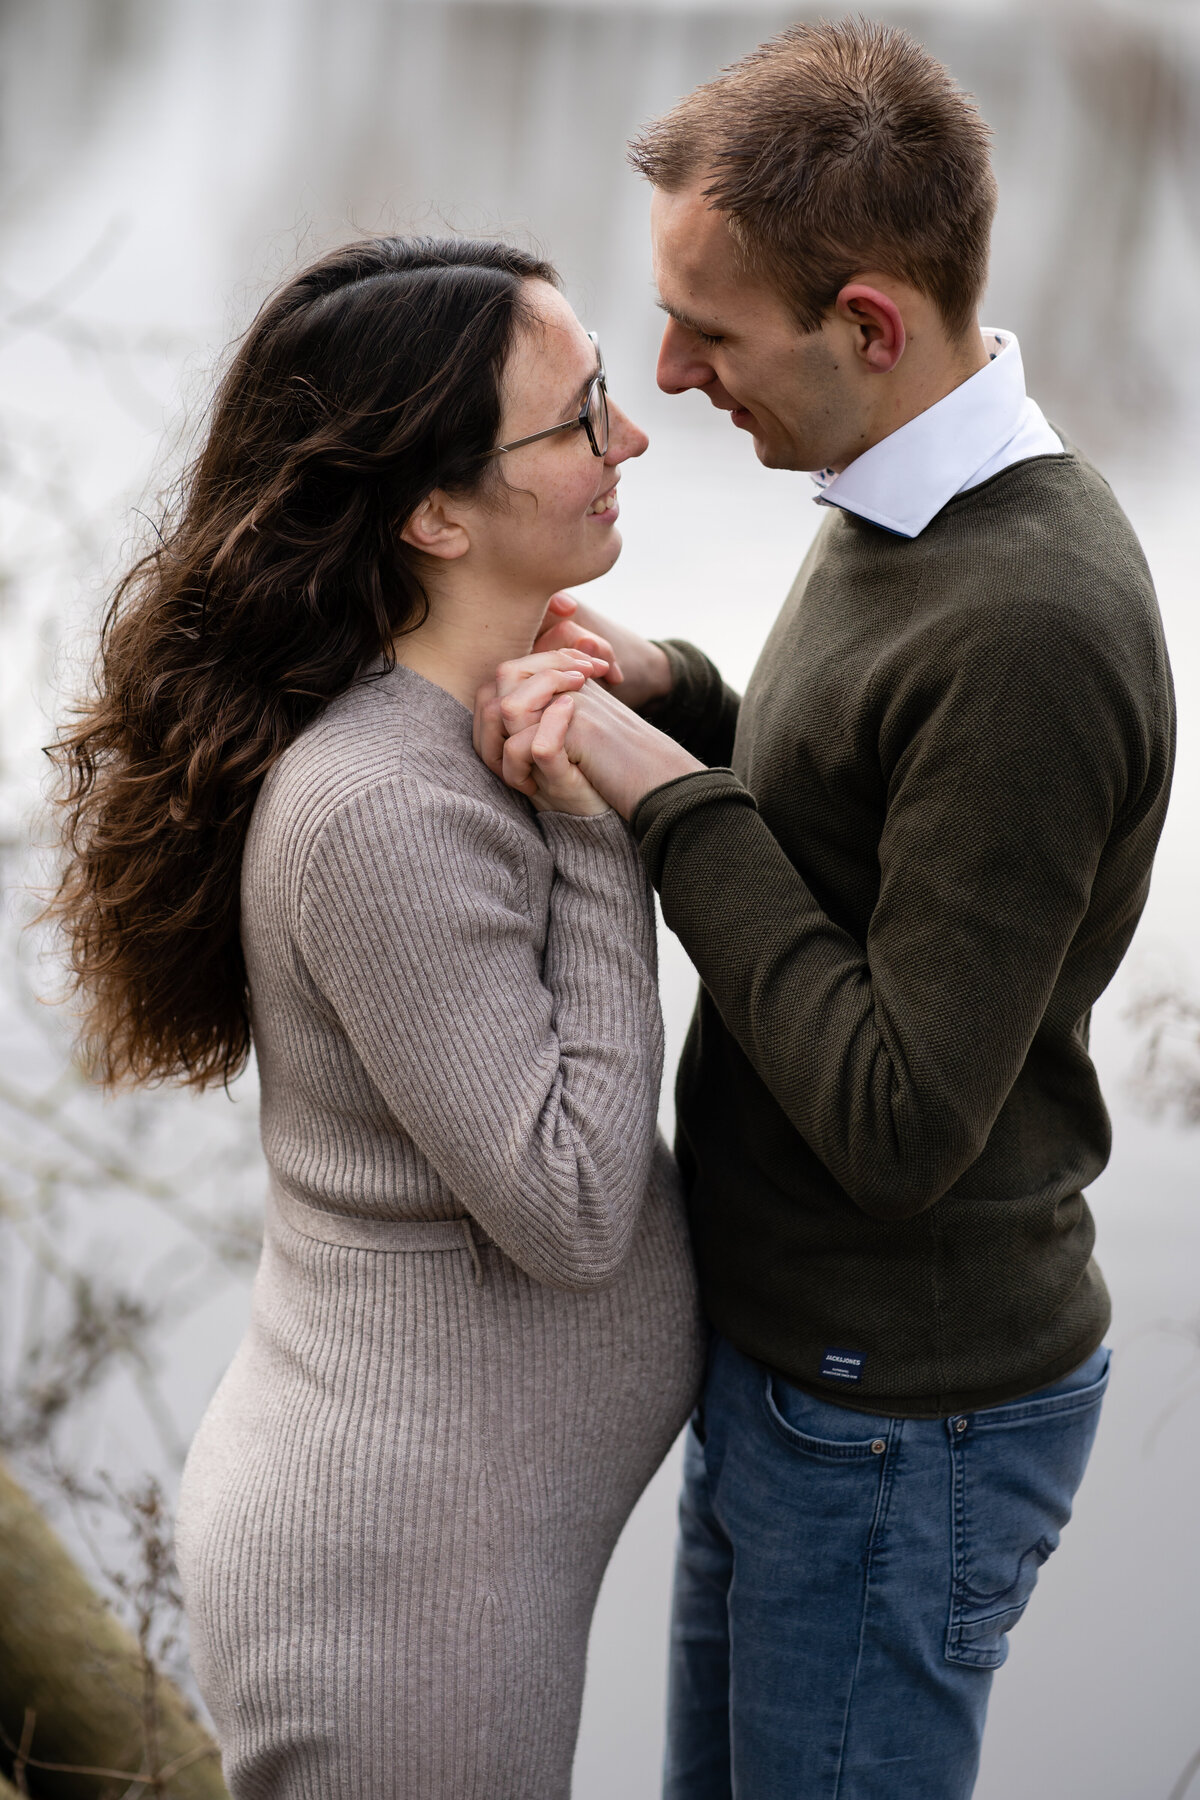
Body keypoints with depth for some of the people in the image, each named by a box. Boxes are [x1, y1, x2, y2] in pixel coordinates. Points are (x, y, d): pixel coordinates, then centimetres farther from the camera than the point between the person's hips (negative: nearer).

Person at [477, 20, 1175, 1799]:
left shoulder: (1030, 633, -29)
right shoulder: (905, 515, 3)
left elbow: (902, 1119, -29)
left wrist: (670, 797, -23)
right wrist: (673, 698, -5)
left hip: (900, 1418, -10)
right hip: (787, 1339, 10)